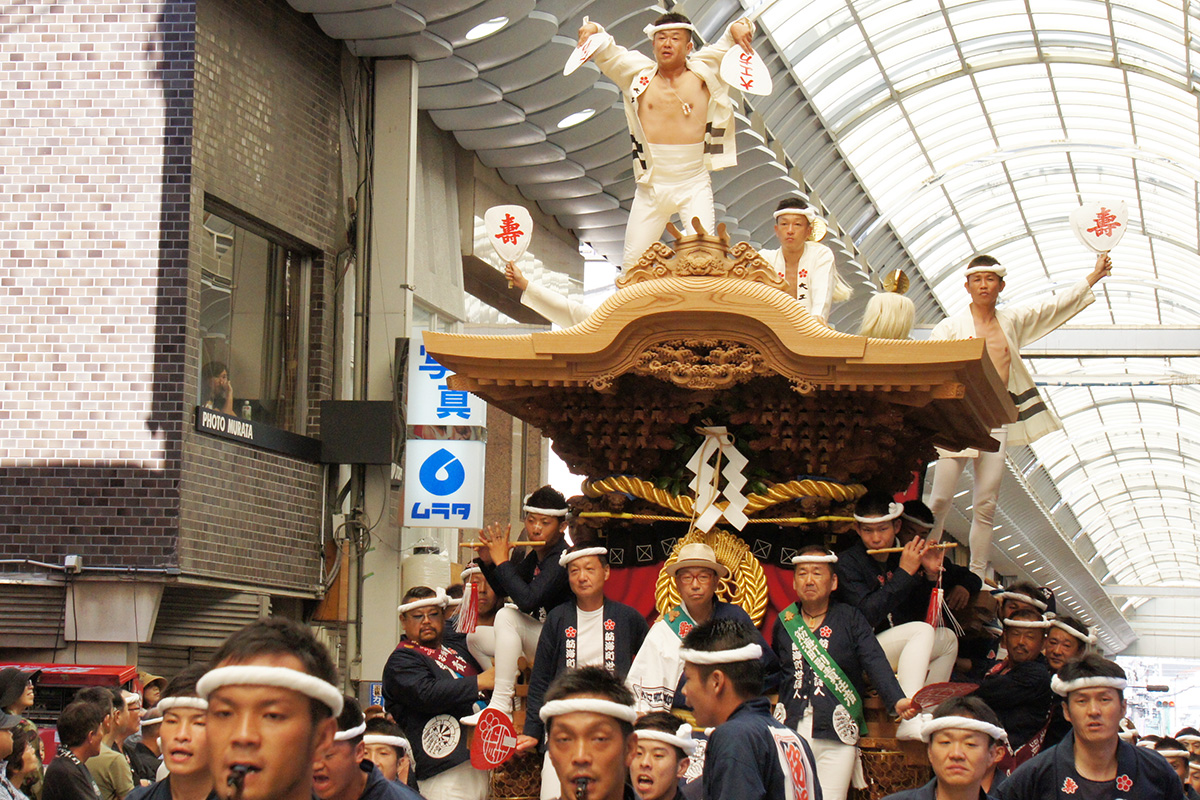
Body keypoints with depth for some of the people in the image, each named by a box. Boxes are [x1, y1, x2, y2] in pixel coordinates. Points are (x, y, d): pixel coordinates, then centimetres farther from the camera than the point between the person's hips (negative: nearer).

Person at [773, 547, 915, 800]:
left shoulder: (850, 619, 2)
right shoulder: (784, 622, 11)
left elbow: (876, 663, -11)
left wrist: (897, 701, -26)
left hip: (837, 739, -2)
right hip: (791, 732, 3)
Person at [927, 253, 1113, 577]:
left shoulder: (1012, 319, 13)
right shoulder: (951, 326, 0)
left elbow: (1057, 306, 21)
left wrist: (1094, 276, 21)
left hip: (997, 422, 4)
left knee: (986, 506, 4)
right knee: (940, 500, -9)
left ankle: (977, 578, 9)